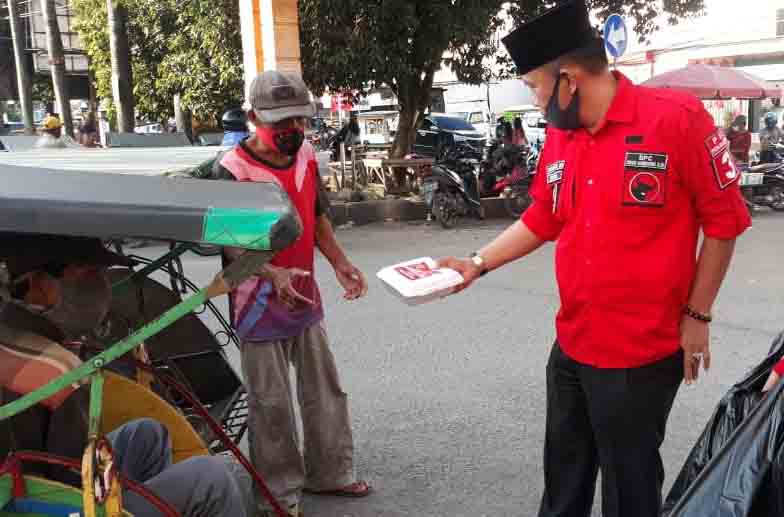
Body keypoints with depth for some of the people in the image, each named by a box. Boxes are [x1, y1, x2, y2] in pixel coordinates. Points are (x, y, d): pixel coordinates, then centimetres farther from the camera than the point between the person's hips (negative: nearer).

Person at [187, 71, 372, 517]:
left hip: (305, 296, 7)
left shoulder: (306, 154, 3)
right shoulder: (232, 170, -18)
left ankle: (329, 472, 34)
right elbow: (229, 244, -19)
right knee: (272, 404, 5)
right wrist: (272, 274, -34)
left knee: (326, 391, 16)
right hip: (260, 303, -7)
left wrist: (340, 263, 1)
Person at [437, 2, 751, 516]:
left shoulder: (677, 117, -16)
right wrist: (479, 263, 7)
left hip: (642, 353, -6)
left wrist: (697, 316, -8)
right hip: (571, 346, 6)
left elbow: (725, 220, -10)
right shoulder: (558, 137, 3)